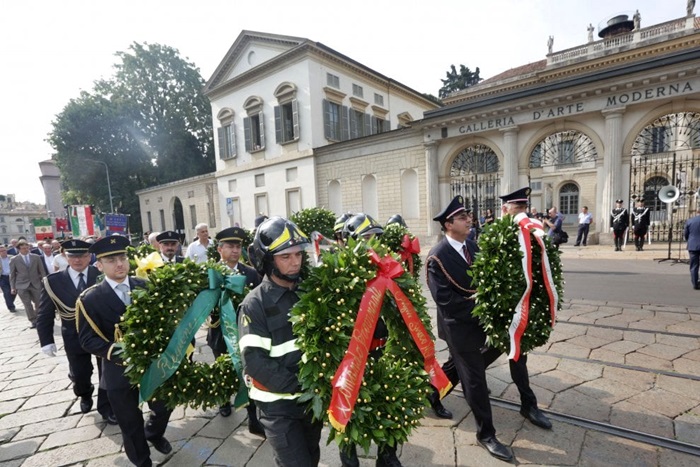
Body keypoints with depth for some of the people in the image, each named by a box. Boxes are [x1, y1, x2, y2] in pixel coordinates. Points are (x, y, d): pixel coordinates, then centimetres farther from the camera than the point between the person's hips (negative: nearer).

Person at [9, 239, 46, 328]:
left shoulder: (36, 257, 3)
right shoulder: (14, 260, 0)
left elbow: (42, 271, 6)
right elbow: (12, 275, 5)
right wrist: (12, 287, 2)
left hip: (36, 284, 1)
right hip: (22, 286, -1)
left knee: (38, 303, 6)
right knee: (27, 304, -1)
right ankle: (33, 321, 8)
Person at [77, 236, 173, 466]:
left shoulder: (145, 286, -5)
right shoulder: (89, 299, -9)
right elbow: (88, 339, -10)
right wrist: (113, 350, -27)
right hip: (119, 371, -2)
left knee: (164, 406, 20)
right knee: (131, 424, 16)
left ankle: (153, 434, 54)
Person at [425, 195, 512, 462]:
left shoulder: (473, 246, 0)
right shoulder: (437, 257, -22)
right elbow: (446, 300, -24)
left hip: (475, 321, 8)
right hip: (459, 326, -7)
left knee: (457, 365, 26)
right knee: (475, 380, 4)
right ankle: (486, 434, 24)